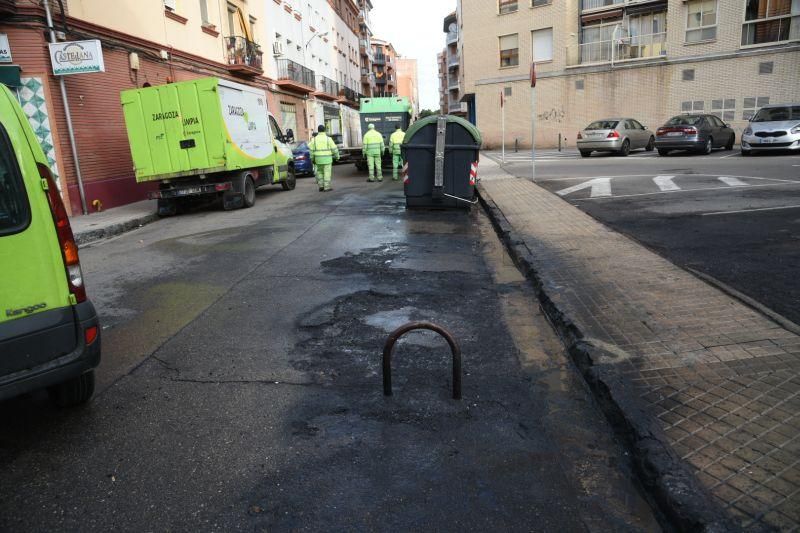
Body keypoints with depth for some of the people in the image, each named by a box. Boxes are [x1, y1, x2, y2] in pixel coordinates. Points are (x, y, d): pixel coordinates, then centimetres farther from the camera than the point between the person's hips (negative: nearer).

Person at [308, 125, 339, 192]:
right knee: (327, 173, 3)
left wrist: (312, 159, 9)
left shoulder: (314, 139, -1)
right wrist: (337, 156, 9)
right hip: (327, 158, -3)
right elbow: (334, 148, -5)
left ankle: (321, 186, 14)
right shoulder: (328, 139, -7)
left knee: (320, 172, 18)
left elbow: (311, 150, 0)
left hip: (318, 158, 3)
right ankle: (326, 187, 2)